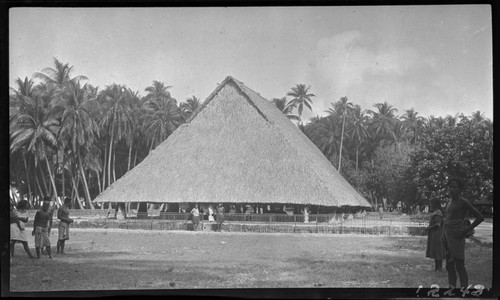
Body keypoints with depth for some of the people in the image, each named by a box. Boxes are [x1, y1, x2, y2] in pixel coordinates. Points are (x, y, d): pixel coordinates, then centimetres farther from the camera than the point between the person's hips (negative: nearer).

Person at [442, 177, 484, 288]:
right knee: (449, 266, 8)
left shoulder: (463, 202, -6)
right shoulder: (449, 203, 17)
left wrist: (466, 231, -10)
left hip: (456, 238, -8)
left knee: (459, 266, -9)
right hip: (446, 237, 8)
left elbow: (480, 217, -8)